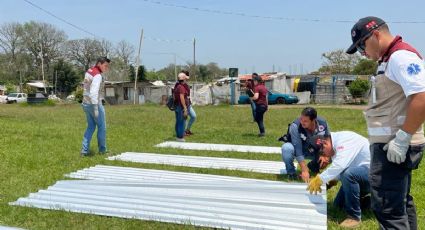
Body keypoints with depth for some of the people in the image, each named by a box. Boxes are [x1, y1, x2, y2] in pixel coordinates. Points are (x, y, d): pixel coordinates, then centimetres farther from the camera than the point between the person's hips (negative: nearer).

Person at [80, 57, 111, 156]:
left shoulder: (89, 71, 10)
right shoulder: (97, 76, -20)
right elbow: (94, 92, -30)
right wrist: (96, 108, -32)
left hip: (86, 103, 8)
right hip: (95, 104, -8)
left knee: (91, 127, 15)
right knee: (102, 127, 8)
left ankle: (84, 150, 8)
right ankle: (102, 149, 19)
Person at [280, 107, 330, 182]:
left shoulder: (323, 123, -21)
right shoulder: (295, 126, -32)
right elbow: (298, 150, -34)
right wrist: (304, 170, -38)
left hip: (314, 150, 4)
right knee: (287, 148, -37)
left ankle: (313, 166, 12)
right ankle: (291, 172, -7)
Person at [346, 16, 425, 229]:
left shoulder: (401, 56, -15)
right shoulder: (389, 60, 17)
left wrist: (402, 139, -23)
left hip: (394, 147, -11)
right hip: (389, 146, 11)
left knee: (387, 208, -8)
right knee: (400, 203, 21)